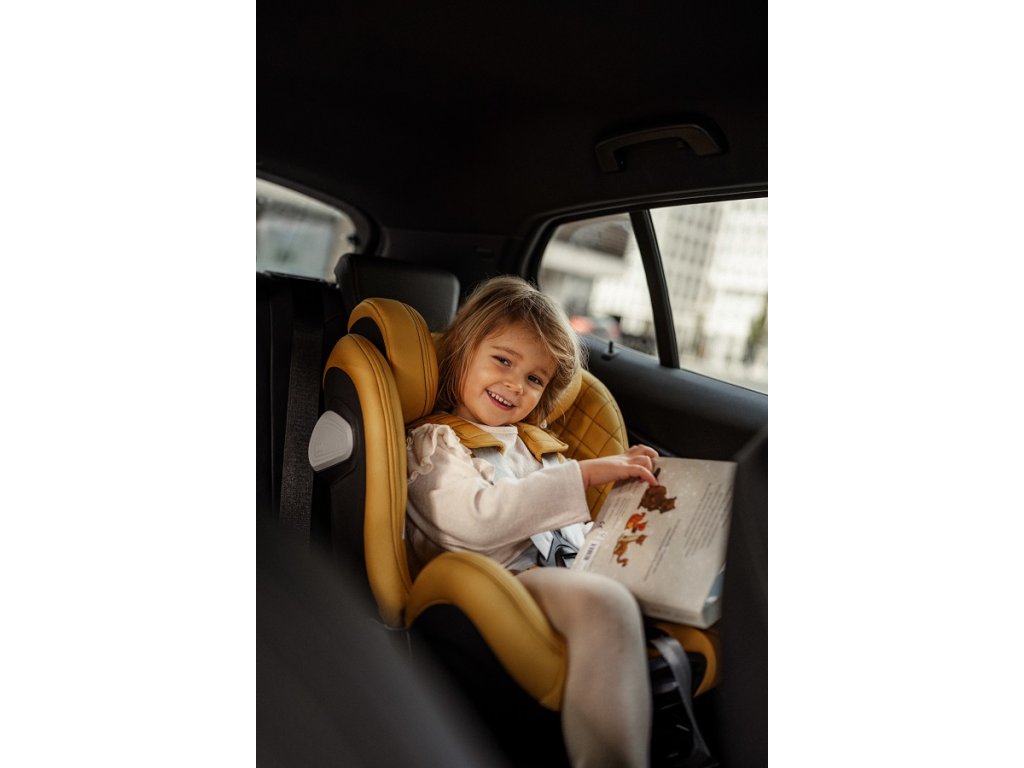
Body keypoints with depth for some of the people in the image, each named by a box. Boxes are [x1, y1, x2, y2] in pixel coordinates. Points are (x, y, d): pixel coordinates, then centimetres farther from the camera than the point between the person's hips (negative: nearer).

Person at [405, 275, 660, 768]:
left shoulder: (537, 444, 27)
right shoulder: (433, 441, 6)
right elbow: (477, 519, -14)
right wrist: (585, 474, -14)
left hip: (570, 574, 8)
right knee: (605, 603, -34)